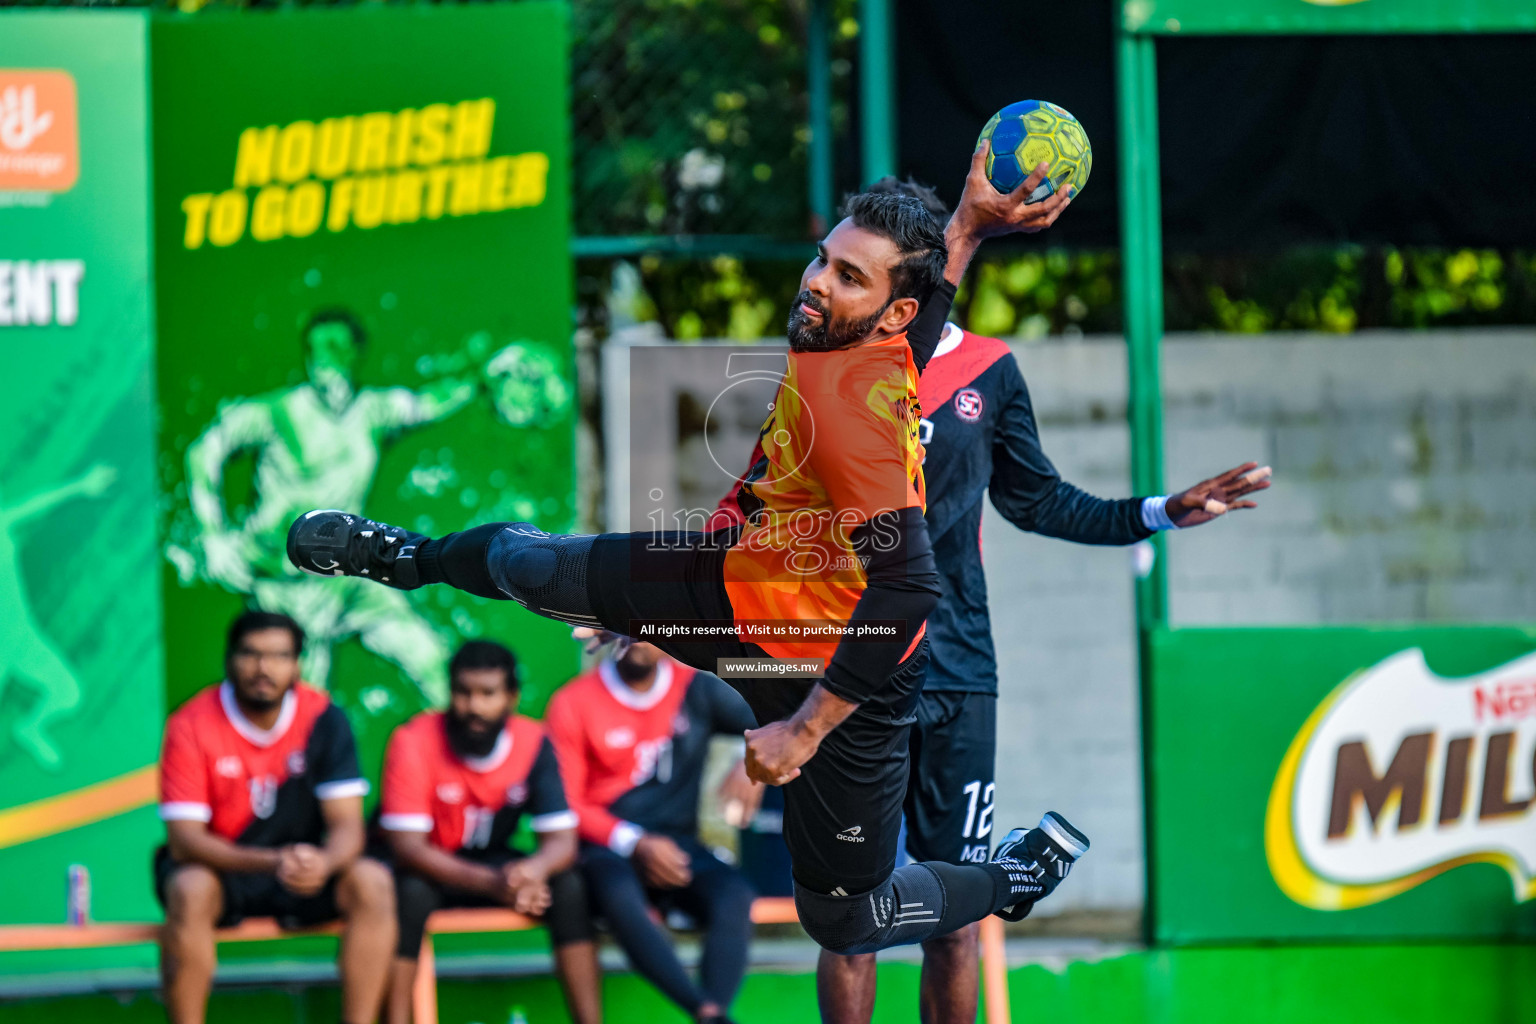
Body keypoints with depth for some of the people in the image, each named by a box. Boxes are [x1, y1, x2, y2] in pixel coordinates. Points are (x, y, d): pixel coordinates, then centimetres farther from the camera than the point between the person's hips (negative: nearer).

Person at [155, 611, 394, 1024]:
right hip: (219, 867, -3)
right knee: (189, 890, -36)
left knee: (372, 882, -24)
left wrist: (323, 863, -35)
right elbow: (184, 838, -20)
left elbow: (346, 824, -9)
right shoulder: (191, 726, -14)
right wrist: (272, 861, -36)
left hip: (305, 870, 3)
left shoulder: (323, 718, -6)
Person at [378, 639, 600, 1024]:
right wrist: (491, 883, -39)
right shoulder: (414, 742, -22)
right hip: (426, 868, -3)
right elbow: (407, 845, -27)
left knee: (569, 886, -22)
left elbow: (561, 840, -13)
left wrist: (533, 869, -39)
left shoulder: (533, 743, -11)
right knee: (409, 891, -37)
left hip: (489, 863, 4)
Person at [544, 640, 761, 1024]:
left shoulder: (697, 690, 9)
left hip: (677, 845, 3)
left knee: (735, 896, -31)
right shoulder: (573, 704, 2)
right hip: (605, 848, -3)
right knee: (620, 895, -39)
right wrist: (637, 844, -16)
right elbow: (564, 805, -2)